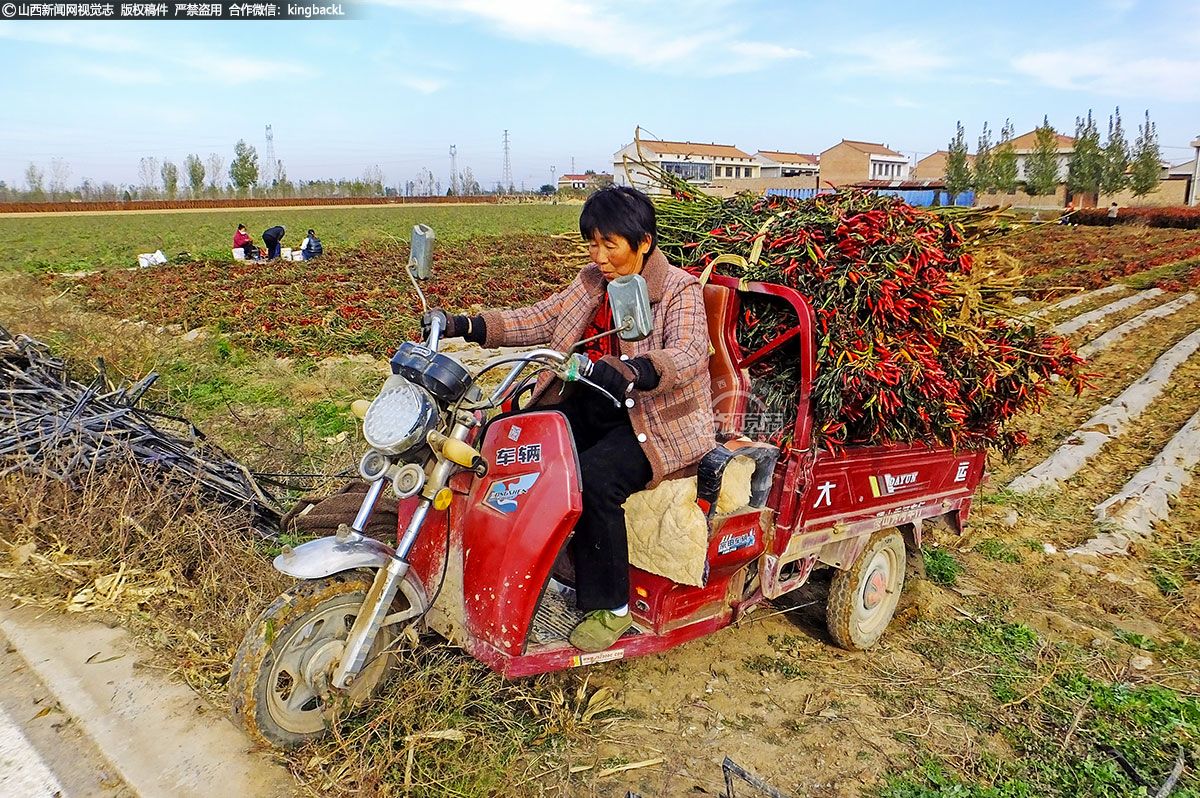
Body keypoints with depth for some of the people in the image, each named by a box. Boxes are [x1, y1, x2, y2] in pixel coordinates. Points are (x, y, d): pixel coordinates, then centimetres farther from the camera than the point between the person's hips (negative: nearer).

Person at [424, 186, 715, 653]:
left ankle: (609, 608, -12)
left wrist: (630, 372, -51)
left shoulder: (680, 291, -12)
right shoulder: (594, 281, 9)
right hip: (597, 407, 7)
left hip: (659, 420, -7)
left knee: (594, 479, -32)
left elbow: (688, 353, -30)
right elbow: (539, 319, 7)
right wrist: (465, 326, -6)